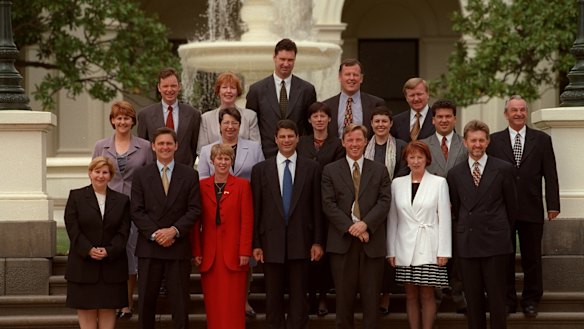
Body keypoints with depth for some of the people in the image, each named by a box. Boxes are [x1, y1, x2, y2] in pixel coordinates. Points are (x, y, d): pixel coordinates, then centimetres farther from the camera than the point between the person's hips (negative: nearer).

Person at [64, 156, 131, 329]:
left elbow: (123, 231, 1)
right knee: (86, 307, -1)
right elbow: (72, 228, -4)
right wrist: (89, 250, -17)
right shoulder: (76, 196, 4)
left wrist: (109, 251, -15)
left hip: (111, 262, 1)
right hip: (83, 264, -1)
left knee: (108, 307, 1)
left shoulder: (122, 200, 9)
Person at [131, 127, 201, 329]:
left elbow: (194, 210, 1)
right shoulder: (141, 175, 7)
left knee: (180, 300, 1)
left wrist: (174, 230, -13)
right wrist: (154, 234, -12)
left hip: (178, 246, 0)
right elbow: (137, 211, 0)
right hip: (149, 247, 0)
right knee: (146, 299, 3)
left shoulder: (189, 175, 6)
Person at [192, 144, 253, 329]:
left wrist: (245, 251, -8)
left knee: (233, 305, -3)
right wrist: (196, 251, 0)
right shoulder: (202, 186, 7)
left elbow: (247, 221, -2)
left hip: (233, 253, -2)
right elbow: (196, 222, 7)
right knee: (212, 304, 3)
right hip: (209, 254, 2)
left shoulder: (242, 185, 3)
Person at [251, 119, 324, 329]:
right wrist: (256, 244, 0)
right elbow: (255, 209, 4)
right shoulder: (261, 169, 5)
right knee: (273, 298, 6)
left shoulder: (311, 168, 4)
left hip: (300, 242, 0)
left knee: (299, 297, 2)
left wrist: (317, 241, -1)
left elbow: (317, 207, 4)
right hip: (272, 242, 1)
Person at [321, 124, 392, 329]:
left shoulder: (379, 171, 11)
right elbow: (328, 204, -1)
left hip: (372, 240, 1)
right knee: (344, 296, 2)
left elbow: (384, 202, 1)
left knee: (371, 295, 1)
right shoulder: (330, 171, 8)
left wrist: (365, 224, -14)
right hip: (342, 241, -1)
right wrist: (350, 227, -11)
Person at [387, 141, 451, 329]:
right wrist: (391, 250, 5)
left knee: (427, 295, 0)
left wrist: (443, 251, -6)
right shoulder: (397, 183, 8)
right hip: (405, 248, 3)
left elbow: (444, 218, -2)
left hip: (429, 248, -3)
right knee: (411, 296, 6)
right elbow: (392, 219, 9)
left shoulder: (439, 183, 0)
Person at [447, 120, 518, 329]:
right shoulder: (455, 174, 8)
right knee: (473, 298, 5)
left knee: (496, 297, -1)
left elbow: (511, 205, 9)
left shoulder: (503, 169, 1)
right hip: (467, 244, 2)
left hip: (495, 243, -2)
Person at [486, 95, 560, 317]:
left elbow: (550, 175, 4)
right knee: (504, 258, 6)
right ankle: (507, 300, 15)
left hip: (531, 210, 0)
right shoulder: (494, 140, 6)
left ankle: (531, 300, 15)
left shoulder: (542, 140, 7)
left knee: (532, 258, 4)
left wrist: (553, 205, -3)